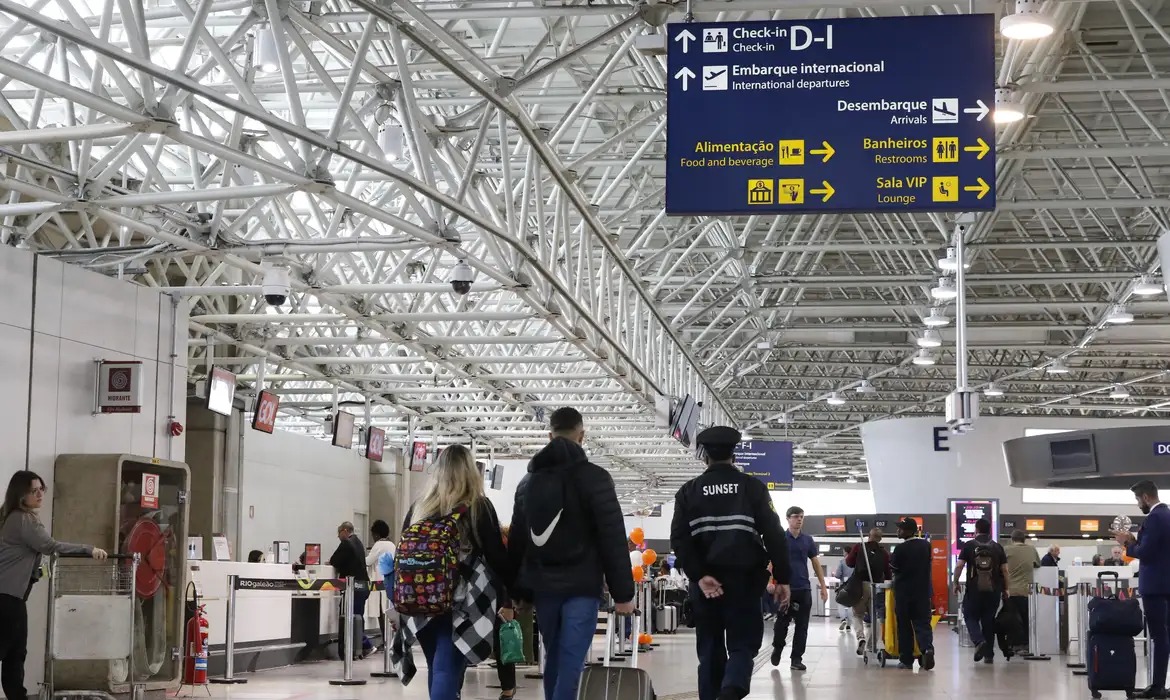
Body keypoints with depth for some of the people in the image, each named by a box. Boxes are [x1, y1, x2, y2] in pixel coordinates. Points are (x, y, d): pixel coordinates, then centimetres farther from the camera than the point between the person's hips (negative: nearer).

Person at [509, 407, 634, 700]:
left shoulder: (528, 481, 13)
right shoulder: (594, 477, -6)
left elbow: (516, 541, 15)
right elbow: (613, 538, -10)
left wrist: (518, 591, 19)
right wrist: (622, 593, -7)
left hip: (543, 586, 5)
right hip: (581, 586, -5)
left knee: (553, 659, 16)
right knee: (570, 662, -8)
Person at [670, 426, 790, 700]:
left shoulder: (689, 491, 6)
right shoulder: (753, 487, 3)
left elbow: (679, 538, -7)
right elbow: (774, 534, -5)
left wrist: (699, 576, -10)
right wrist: (782, 578, -2)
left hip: (705, 582, 2)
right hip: (744, 580, -1)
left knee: (710, 648, 12)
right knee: (742, 644, 3)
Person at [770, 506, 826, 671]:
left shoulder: (808, 540, 9)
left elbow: (816, 563, 13)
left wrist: (823, 586, 9)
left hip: (804, 588, 3)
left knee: (802, 626, 2)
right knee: (782, 623, 2)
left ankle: (797, 658, 8)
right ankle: (777, 648, 27)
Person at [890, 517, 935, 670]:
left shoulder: (901, 548, -15)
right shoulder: (926, 545, 1)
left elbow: (893, 567, -4)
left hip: (904, 591, -3)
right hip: (923, 590, 3)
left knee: (904, 626, 7)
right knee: (922, 623, 3)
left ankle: (906, 659, 8)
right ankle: (927, 649, -23)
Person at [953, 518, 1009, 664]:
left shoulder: (969, 545, 0)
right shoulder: (997, 547, 6)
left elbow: (959, 566, -6)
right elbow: (1004, 570, 3)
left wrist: (956, 583, 5)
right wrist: (1005, 589, 11)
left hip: (974, 589, -2)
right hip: (993, 590, 2)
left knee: (970, 617, 9)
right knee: (989, 620, 10)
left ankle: (979, 641, -17)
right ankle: (989, 655, 11)